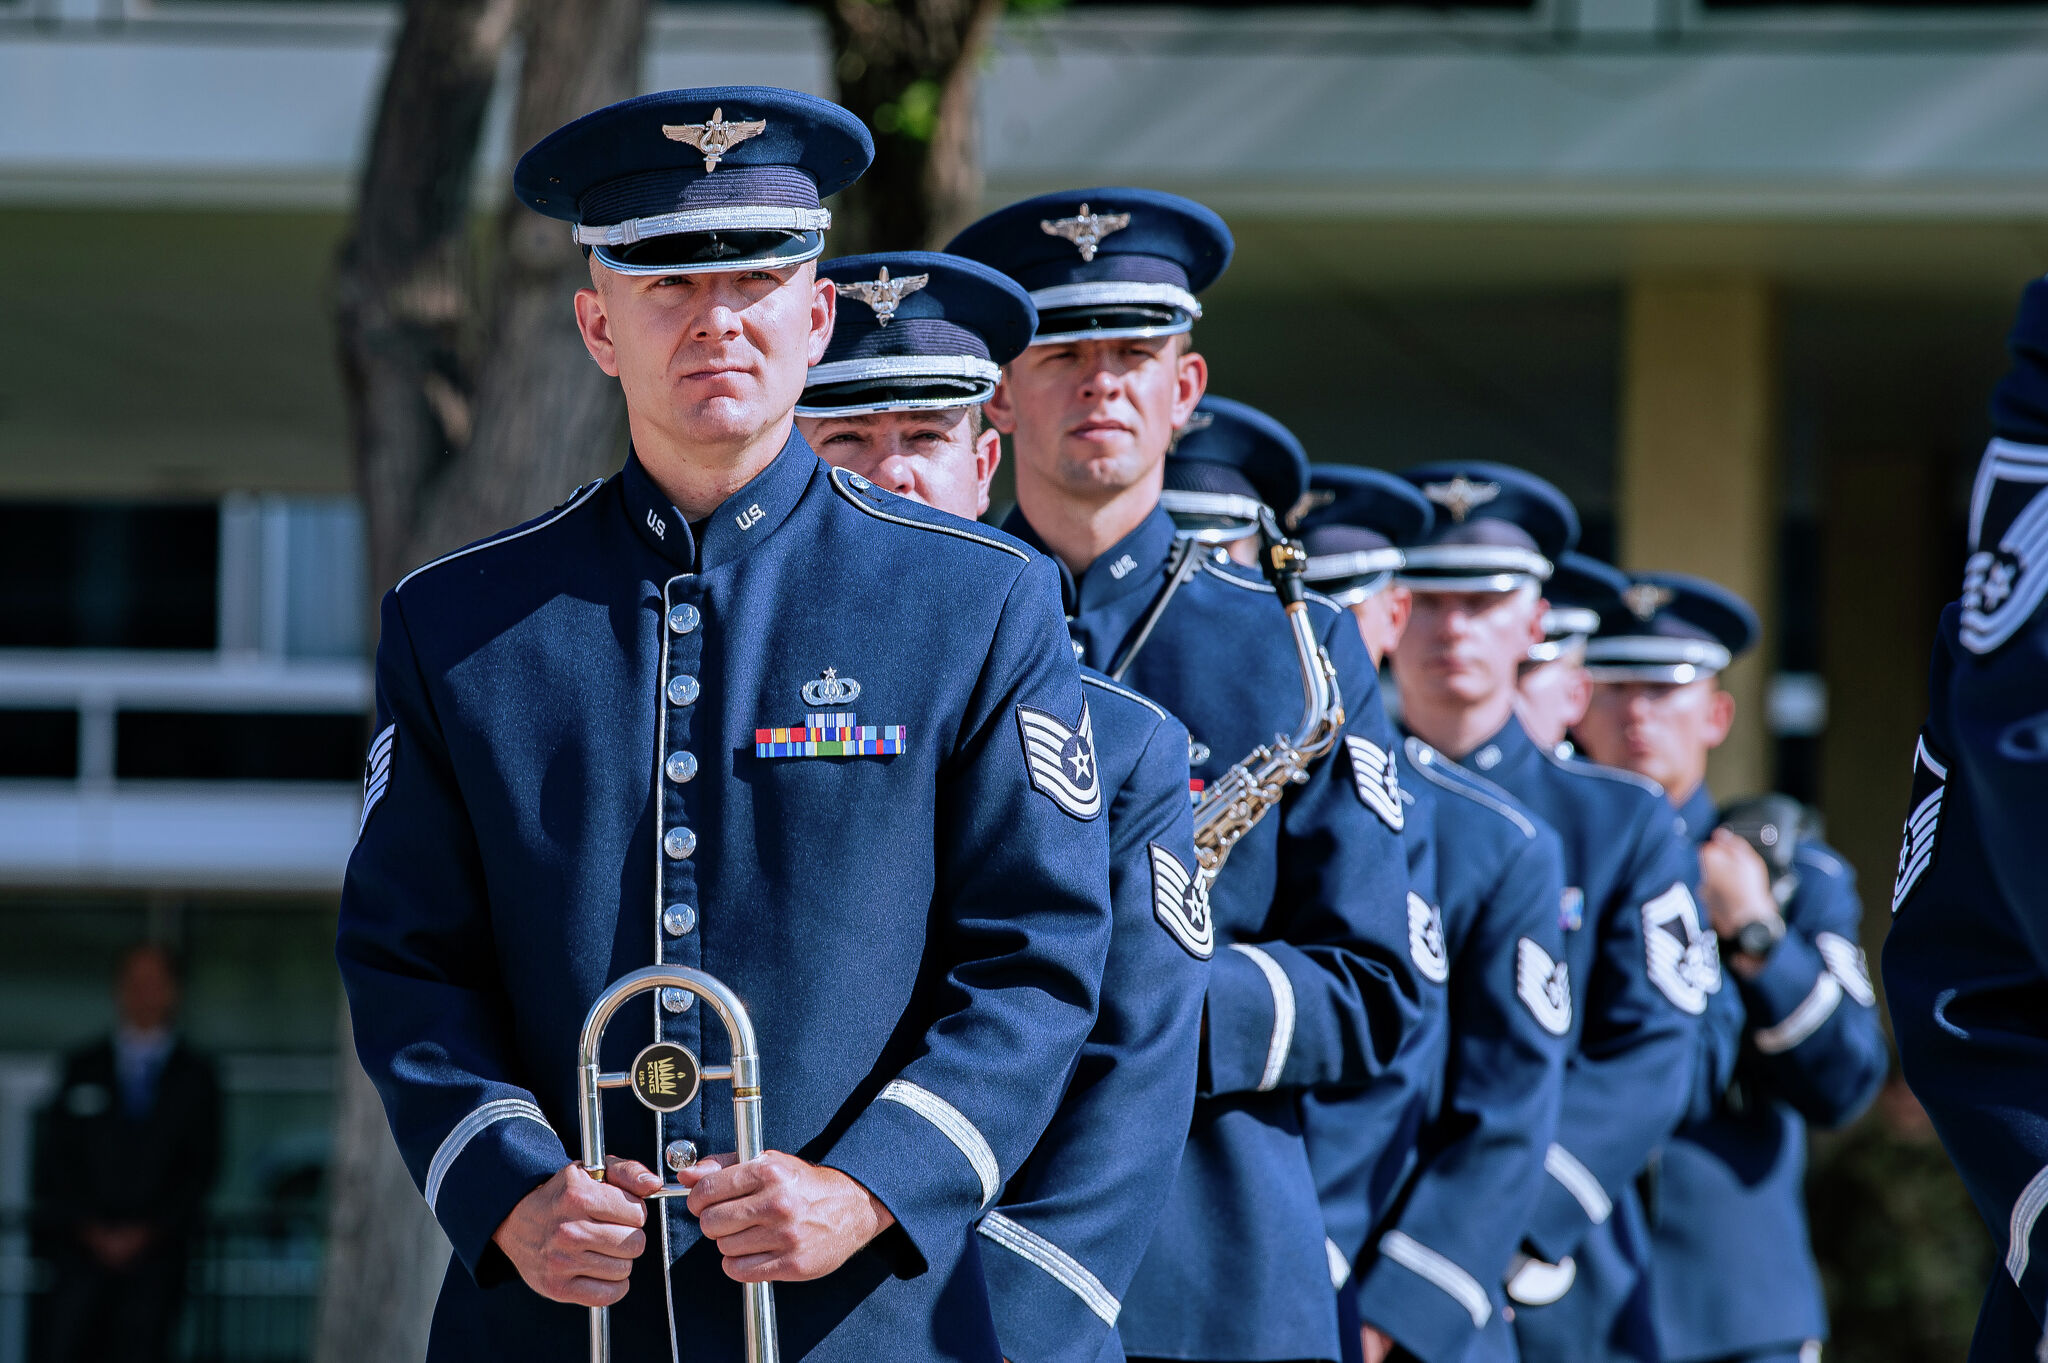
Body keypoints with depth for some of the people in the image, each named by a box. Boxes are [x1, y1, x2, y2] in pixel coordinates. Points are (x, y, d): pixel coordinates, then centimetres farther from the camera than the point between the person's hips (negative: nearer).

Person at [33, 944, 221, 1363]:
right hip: (85, 1245, 1)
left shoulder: (195, 1076, 9)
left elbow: (202, 1167, 5)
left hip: (156, 1248, -1)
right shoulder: (83, 1068, 12)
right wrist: (88, 1228, -4)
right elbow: (53, 1159, 8)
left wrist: (147, 1232, -5)